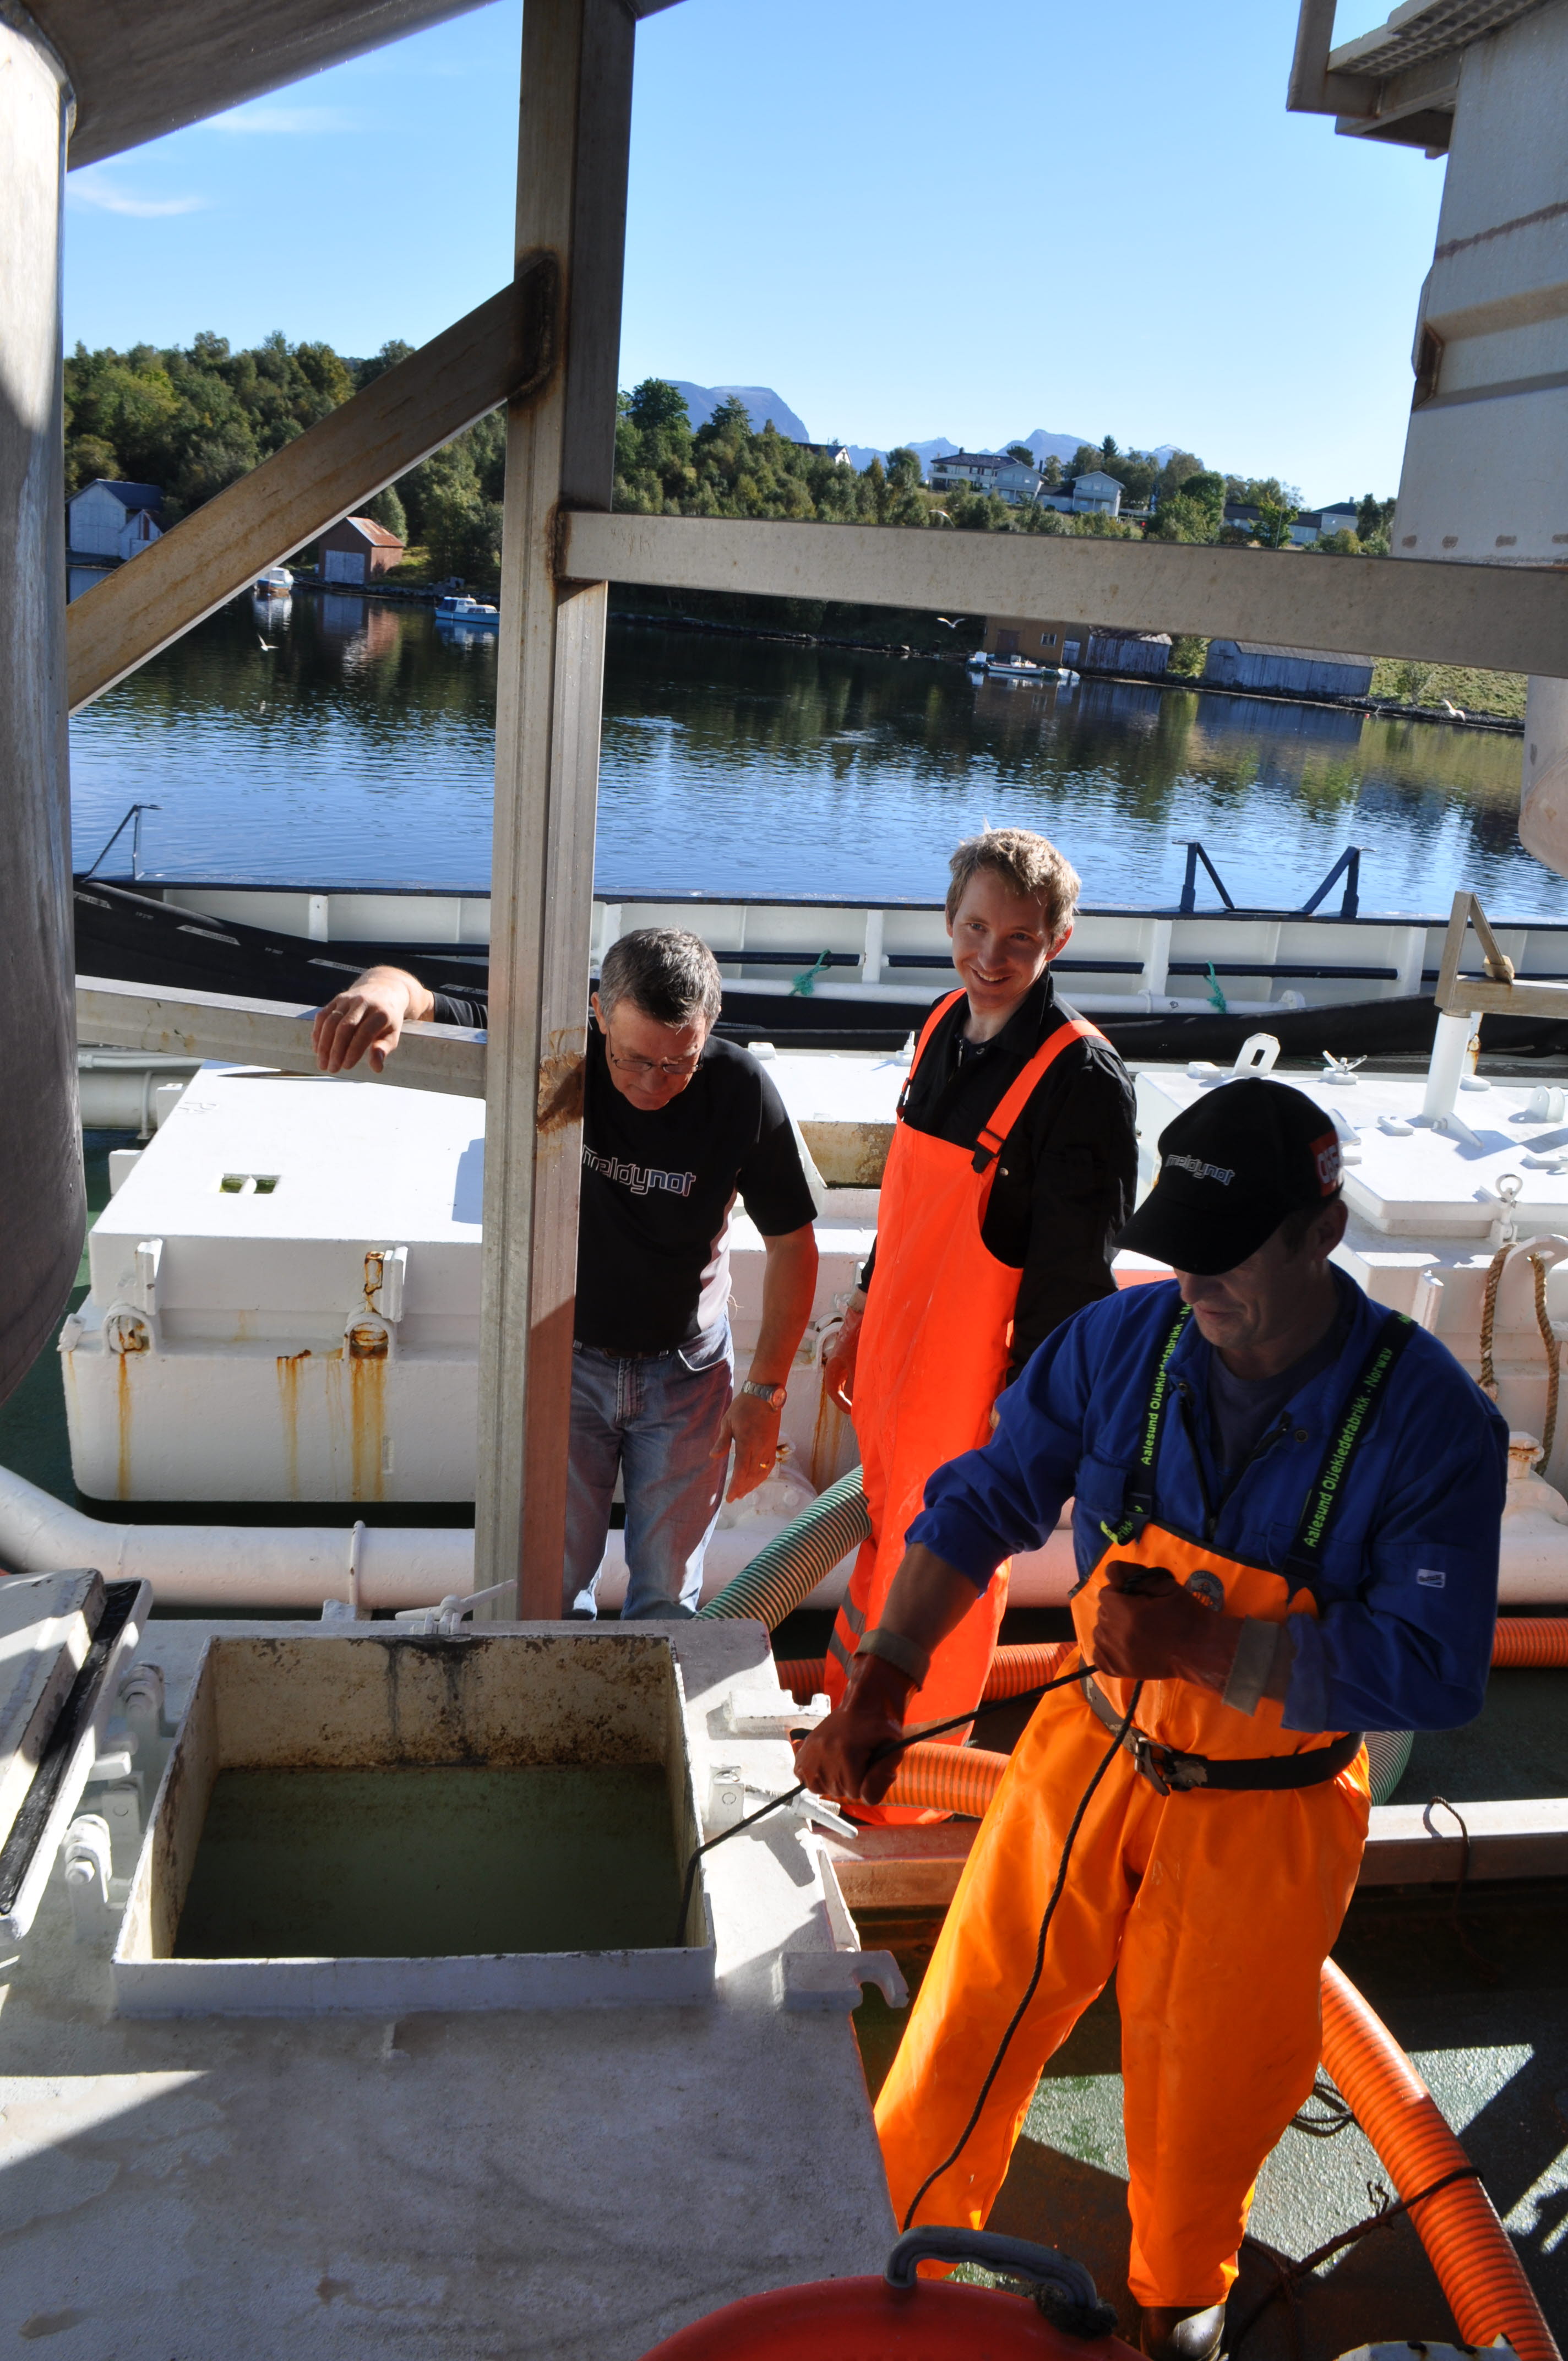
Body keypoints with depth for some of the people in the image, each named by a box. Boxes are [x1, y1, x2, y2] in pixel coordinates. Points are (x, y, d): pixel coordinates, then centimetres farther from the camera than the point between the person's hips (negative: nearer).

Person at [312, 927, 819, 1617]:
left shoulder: (740, 1090, -20)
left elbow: (793, 1244, -9)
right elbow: (415, 1000, -21)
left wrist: (765, 1392, -9)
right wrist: (386, 992, -47)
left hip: (686, 1371, 0)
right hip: (565, 1356, 0)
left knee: (667, 1598, 11)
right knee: (552, 1592, 6)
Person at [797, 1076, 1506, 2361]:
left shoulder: (1433, 1421, -22)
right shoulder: (1121, 1342, -14)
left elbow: (1436, 1671, -22)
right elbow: (980, 1504, -6)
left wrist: (1208, 1646, -34)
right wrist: (881, 1684, -16)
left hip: (1265, 1819, -1)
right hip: (1091, 1759, 2)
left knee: (1205, 2091, 20)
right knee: (974, 2022, 14)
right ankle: (906, 2229, 46)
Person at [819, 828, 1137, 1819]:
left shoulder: (1083, 1078, -20)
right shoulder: (946, 1029, 4)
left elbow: (1075, 1263, -18)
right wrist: (862, 1317, 19)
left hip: (982, 1380, -7)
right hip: (899, 1354, 7)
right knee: (886, 1541, 23)